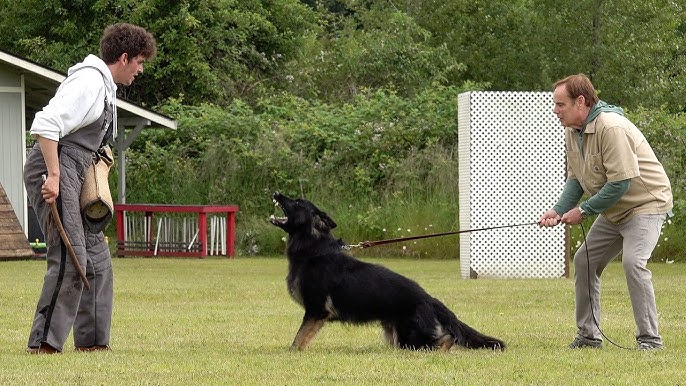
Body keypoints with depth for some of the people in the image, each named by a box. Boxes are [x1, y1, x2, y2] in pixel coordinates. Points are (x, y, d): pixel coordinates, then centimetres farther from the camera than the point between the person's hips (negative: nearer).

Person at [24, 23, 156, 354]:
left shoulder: (104, 86, 19)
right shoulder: (89, 81, -13)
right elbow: (45, 125, -23)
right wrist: (53, 175, -24)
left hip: (72, 178, 11)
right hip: (53, 171, -11)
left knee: (96, 257, 12)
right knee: (70, 259, -15)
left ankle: (91, 339, 17)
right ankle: (44, 343, -13)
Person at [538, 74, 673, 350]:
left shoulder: (611, 128, -28)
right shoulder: (573, 131, 1)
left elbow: (620, 183, -30)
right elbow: (575, 179, 8)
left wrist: (583, 211, -23)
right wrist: (558, 210, -9)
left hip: (646, 203, -10)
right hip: (613, 211, 10)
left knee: (633, 261, -25)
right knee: (584, 261, 7)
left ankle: (649, 338, -18)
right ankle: (589, 335, 16)